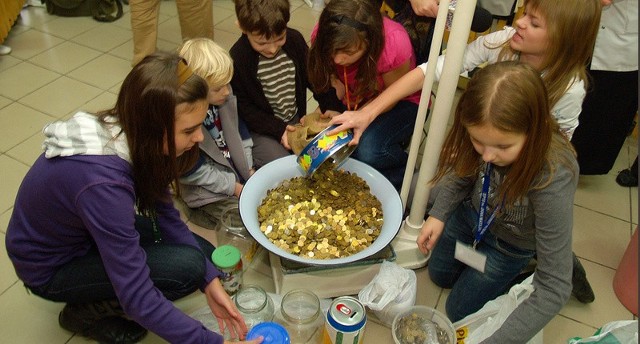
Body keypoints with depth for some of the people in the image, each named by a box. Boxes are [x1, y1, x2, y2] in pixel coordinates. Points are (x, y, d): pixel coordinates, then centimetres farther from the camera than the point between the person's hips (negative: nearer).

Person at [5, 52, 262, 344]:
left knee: (205, 255, 3)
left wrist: (210, 280, -14)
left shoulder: (128, 132, -18)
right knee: (186, 267, -22)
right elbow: (137, 296, -34)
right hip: (51, 267, -7)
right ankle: (84, 312, 0)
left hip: (86, 232, 7)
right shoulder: (102, 181, -40)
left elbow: (165, 216, -7)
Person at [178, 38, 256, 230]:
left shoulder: (223, 99, -7)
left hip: (237, 172, 7)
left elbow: (240, 132, 9)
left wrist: (249, 169, 3)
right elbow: (194, 171, -22)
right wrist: (233, 187, -17)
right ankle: (199, 214, 5)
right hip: (207, 190, -7)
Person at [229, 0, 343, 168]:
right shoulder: (237, 58, -20)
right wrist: (278, 129, -20)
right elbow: (242, 107, -14)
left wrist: (330, 107, -7)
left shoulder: (295, 39, -8)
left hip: (296, 120, 5)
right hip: (261, 128, -4)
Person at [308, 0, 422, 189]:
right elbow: (322, 76, -4)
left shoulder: (394, 44, -35)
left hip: (401, 101, -4)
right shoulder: (325, 35, -24)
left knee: (368, 151, -30)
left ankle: (402, 177, 2)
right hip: (352, 98, 4)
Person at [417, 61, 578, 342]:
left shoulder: (554, 178, -44)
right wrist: (438, 214, -19)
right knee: (439, 275, 24)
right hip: (472, 213, 4)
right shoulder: (486, 133, -32)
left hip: (509, 244, -4)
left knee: (459, 312, 12)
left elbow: (554, 288, -37)